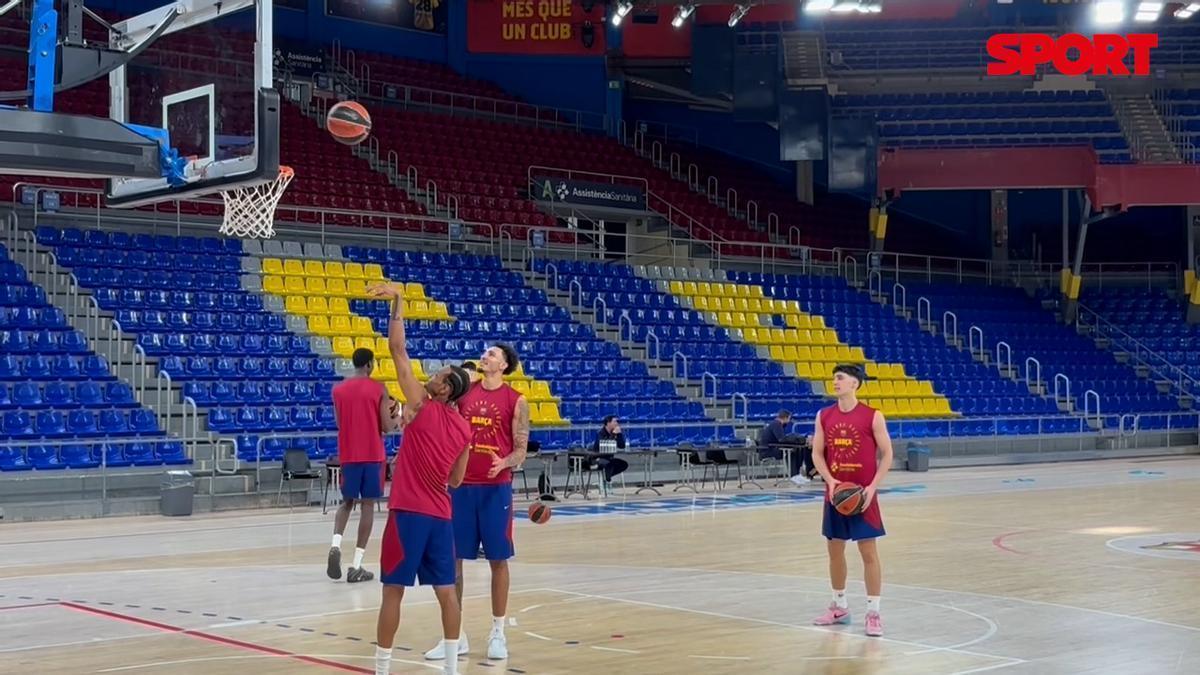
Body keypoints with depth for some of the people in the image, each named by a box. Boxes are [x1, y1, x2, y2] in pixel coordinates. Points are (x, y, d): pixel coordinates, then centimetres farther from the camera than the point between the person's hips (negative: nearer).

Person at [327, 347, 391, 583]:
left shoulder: (338, 389, 5)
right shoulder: (378, 389, -6)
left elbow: (339, 423, 12)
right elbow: (386, 427, -8)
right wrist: (389, 413, 12)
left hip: (348, 455, 3)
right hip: (373, 455, -3)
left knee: (347, 502, 18)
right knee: (367, 505, 2)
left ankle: (335, 545, -9)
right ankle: (356, 566, 0)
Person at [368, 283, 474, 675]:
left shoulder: (422, 407, -8)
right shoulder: (464, 428, 8)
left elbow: (398, 351, -10)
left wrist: (397, 304, -6)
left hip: (409, 511, -6)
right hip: (440, 515, 6)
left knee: (393, 591, 0)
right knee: (446, 591, 10)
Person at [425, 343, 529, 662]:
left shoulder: (516, 401, -2)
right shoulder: (463, 393, 6)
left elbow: (521, 449, -4)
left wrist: (504, 463, -23)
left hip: (496, 488, -3)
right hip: (461, 485, 3)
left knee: (498, 560, 4)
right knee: (452, 559, 4)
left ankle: (497, 633, 15)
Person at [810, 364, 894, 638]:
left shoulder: (873, 416, -8)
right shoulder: (824, 416, 4)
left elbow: (887, 454, -5)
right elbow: (817, 453, 6)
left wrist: (872, 487, -15)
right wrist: (830, 480, -11)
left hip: (863, 494, -4)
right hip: (835, 493, 4)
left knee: (869, 551, -3)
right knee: (835, 549, 12)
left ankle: (873, 612, 2)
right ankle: (839, 606, 26)